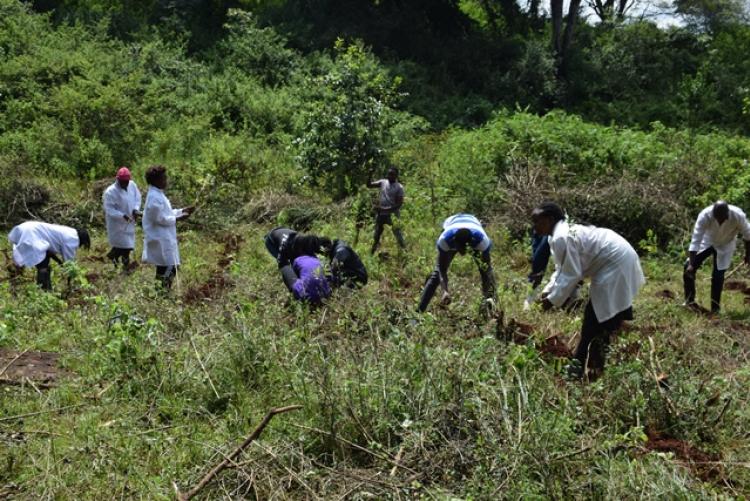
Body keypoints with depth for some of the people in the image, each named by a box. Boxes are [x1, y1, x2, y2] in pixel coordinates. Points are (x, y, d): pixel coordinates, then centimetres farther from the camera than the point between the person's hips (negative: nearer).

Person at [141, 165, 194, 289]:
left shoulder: (157, 194, 13)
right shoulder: (154, 197, -19)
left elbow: (166, 213, 20)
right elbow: (160, 219, -21)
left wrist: (182, 211, 11)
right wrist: (178, 218, -14)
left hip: (163, 239, 11)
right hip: (161, 240, -11)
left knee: (163, 269, 14)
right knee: (170, 269, -10)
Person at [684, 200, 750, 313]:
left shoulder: (738, 216, -33)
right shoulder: (704, 216, -35)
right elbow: (695, 240, -34)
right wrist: (691, 264, -36)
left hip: (725, 245, -1)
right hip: (707, 241, 1)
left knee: (718, 275, -7)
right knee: (689, 267, -12)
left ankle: (715, 307, 9)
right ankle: (689, 300, 3)